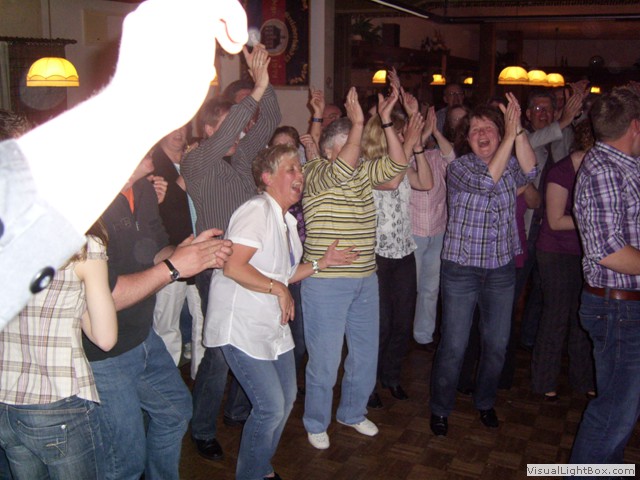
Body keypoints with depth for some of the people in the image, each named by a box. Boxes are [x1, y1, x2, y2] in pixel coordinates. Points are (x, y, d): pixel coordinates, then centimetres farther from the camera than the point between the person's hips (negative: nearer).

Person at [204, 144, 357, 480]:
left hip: (273, 325, 10)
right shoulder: (257, 210, -17)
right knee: (271, 407, -8)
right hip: (242, 325, -10)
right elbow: (233, 267, -28)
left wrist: (322, 263, 9)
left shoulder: (287, 220, 13)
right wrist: (279, 289, -20)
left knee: (286, 399, 15)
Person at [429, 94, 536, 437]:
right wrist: (510, 135, -27)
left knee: (497, 344, 14)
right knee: (453, 347, 1)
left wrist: (517, 129, -29)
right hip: (461, 269, -4)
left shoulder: (510, 164, 3)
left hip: (502, 269, 4)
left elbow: (528, 171, -19)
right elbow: (487, 180, -27)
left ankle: (485, 402, 36)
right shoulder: (459, 167, -8)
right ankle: (440, 409, 21)